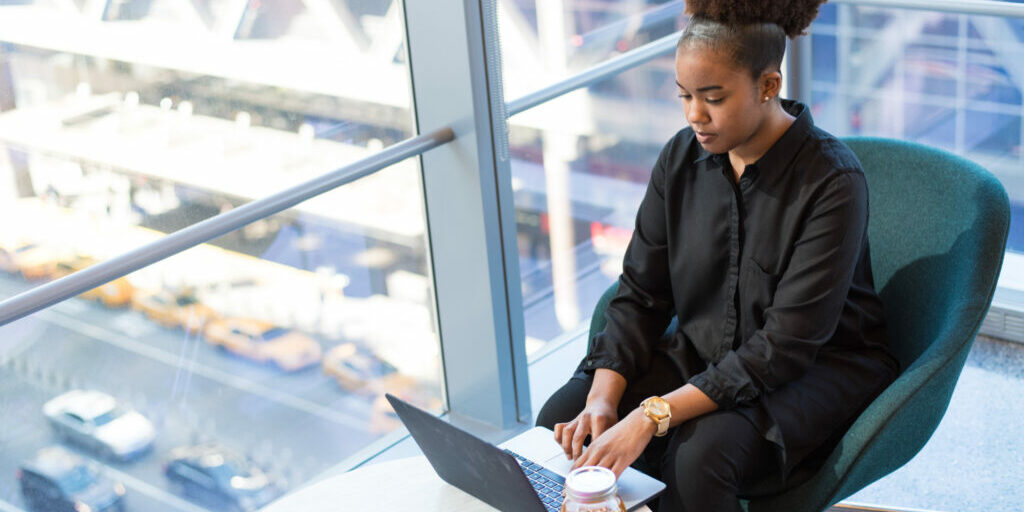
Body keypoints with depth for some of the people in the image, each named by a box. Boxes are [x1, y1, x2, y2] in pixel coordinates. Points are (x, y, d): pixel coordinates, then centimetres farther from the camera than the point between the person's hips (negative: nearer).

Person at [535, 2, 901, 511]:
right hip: (702, 350, 5)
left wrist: (654, 415, -32)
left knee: (701, 454, -33)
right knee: (563, 419, -16)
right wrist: (605, 397, -18)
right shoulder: (682, 157, -4)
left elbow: (787, 345, -26)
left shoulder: (832, 182, -22)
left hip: (817, 369, -5)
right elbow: (640, 292, -1)